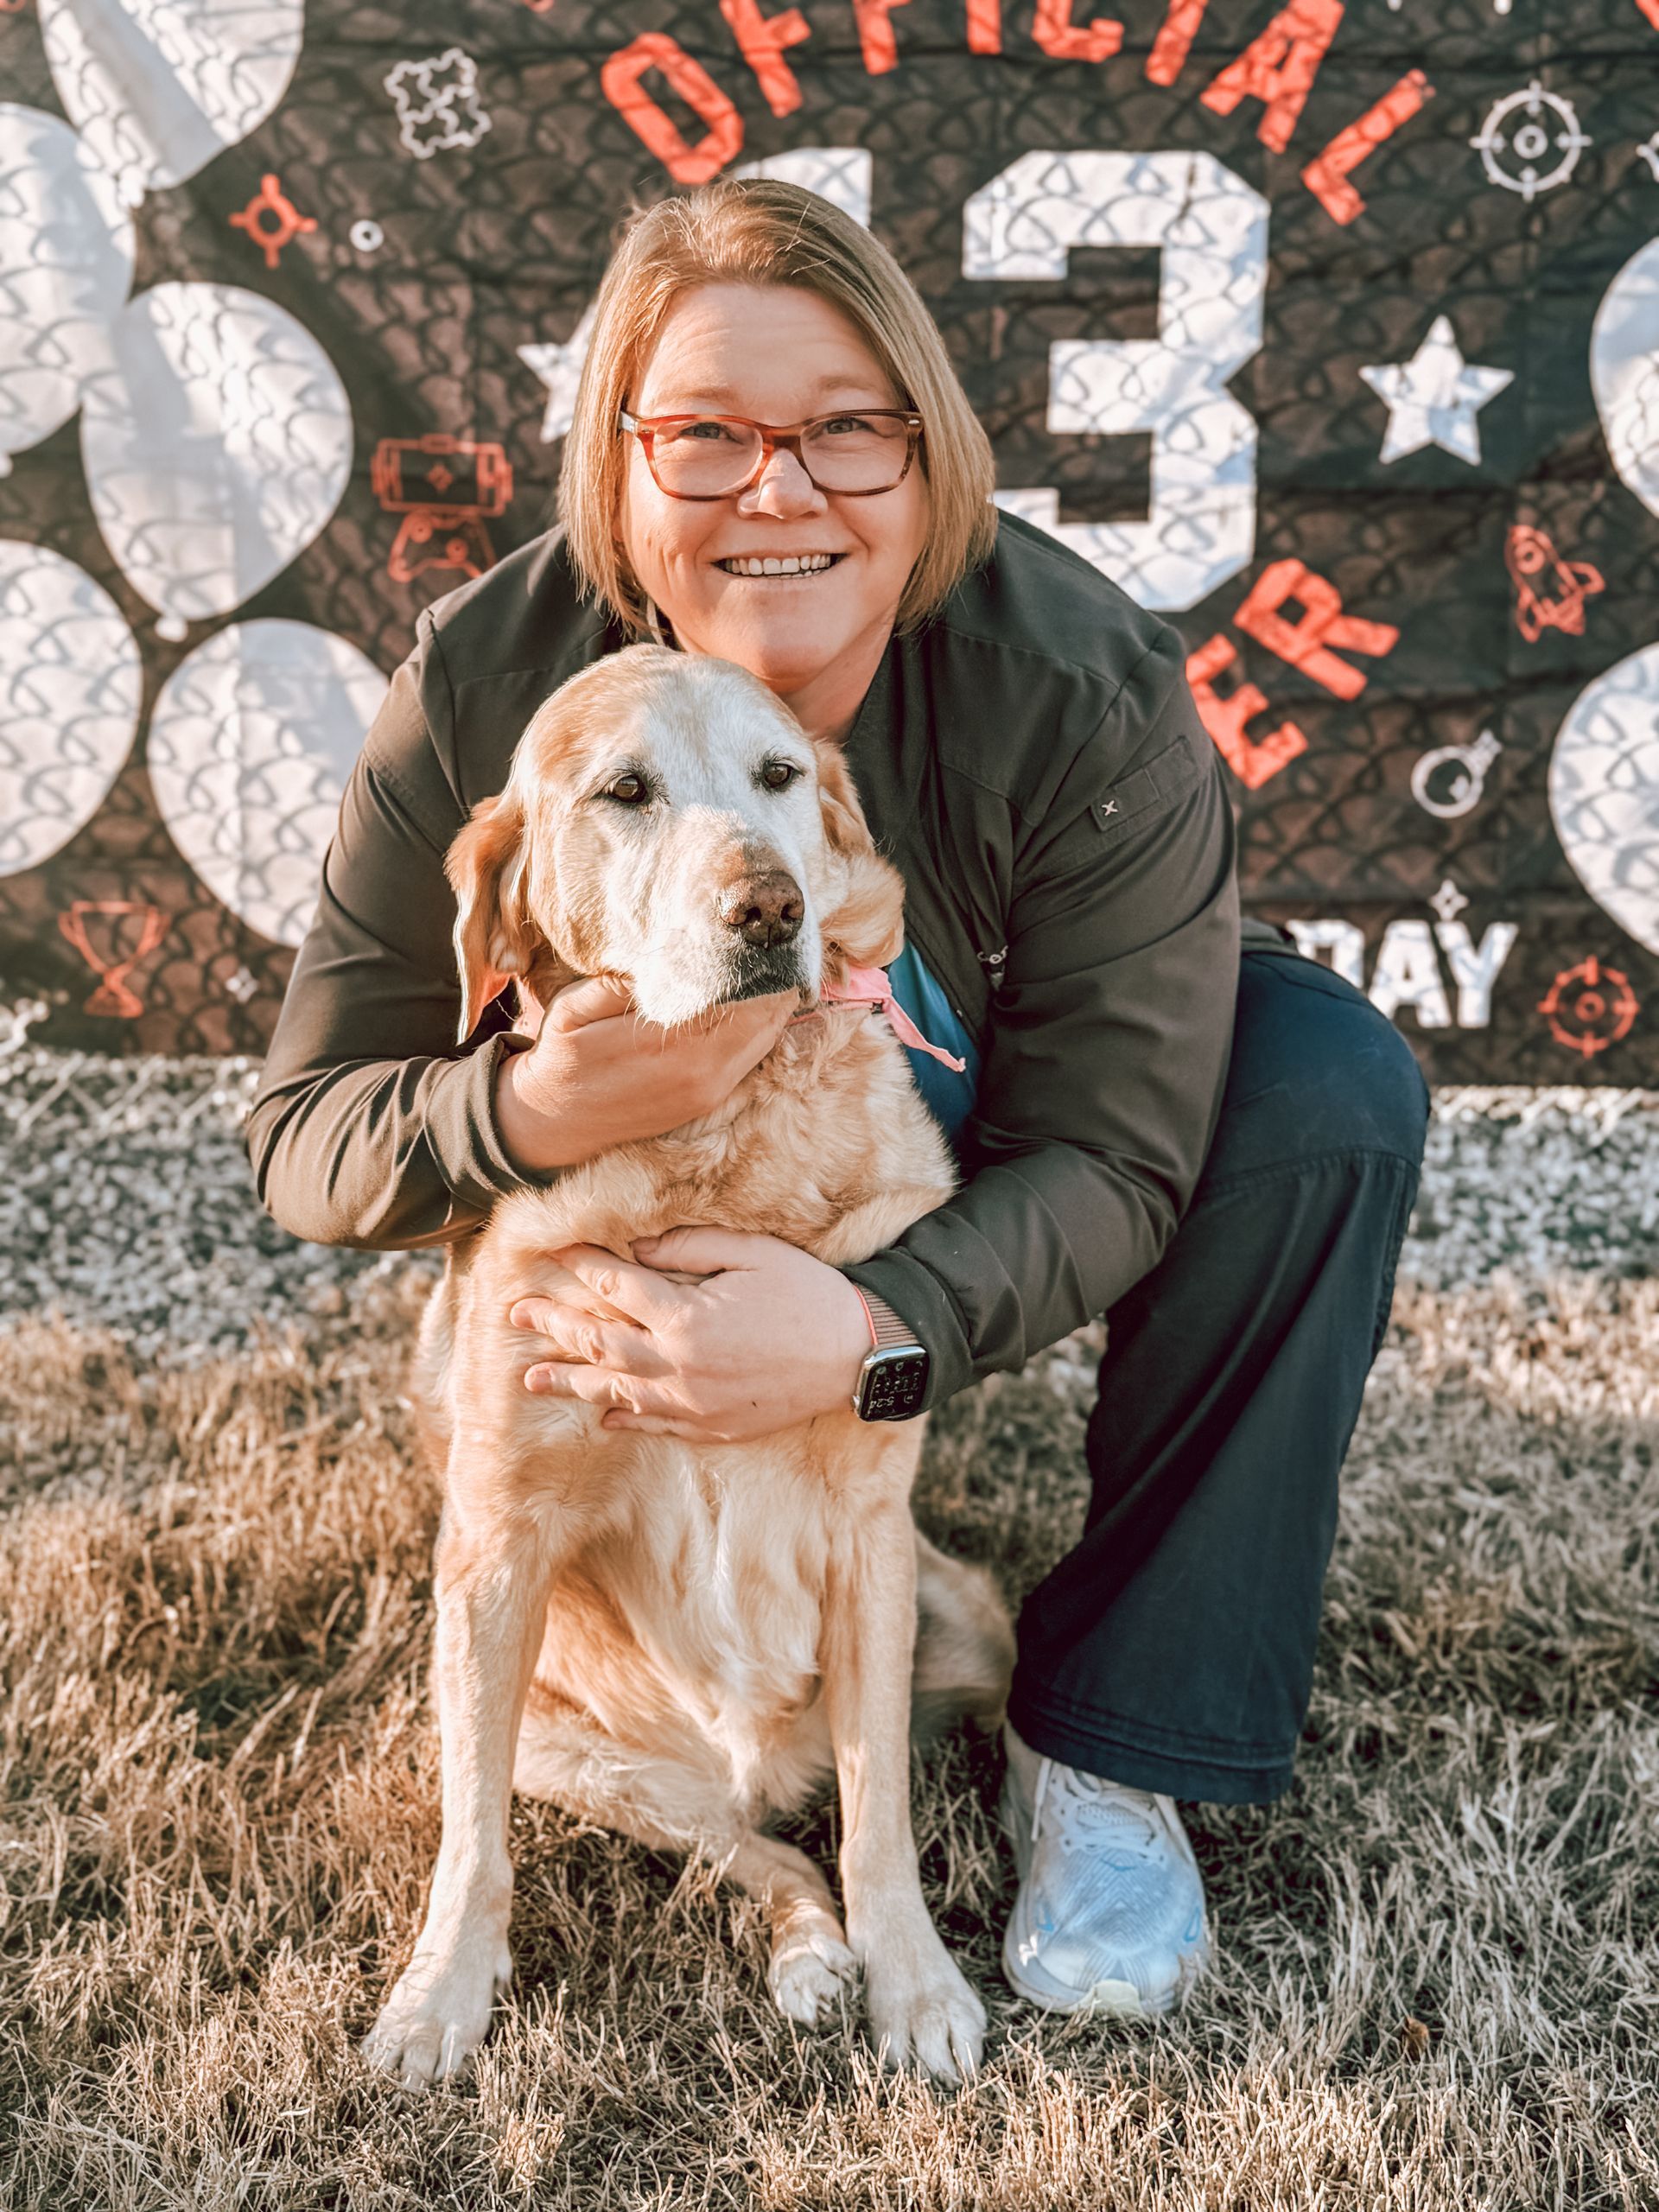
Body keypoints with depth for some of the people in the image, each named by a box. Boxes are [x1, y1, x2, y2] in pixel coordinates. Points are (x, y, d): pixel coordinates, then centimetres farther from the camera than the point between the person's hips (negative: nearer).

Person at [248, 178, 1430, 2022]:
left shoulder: (1087, 692, -29)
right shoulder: (486, 688, -25)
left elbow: (1112, 1152, -29)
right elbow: (306, 1131, -21)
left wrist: (876, 1330, -49)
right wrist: (520, 1114, -45)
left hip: (966, 1230, -1)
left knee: (1330, 1087, -25)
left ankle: (1109, 1746, -15)